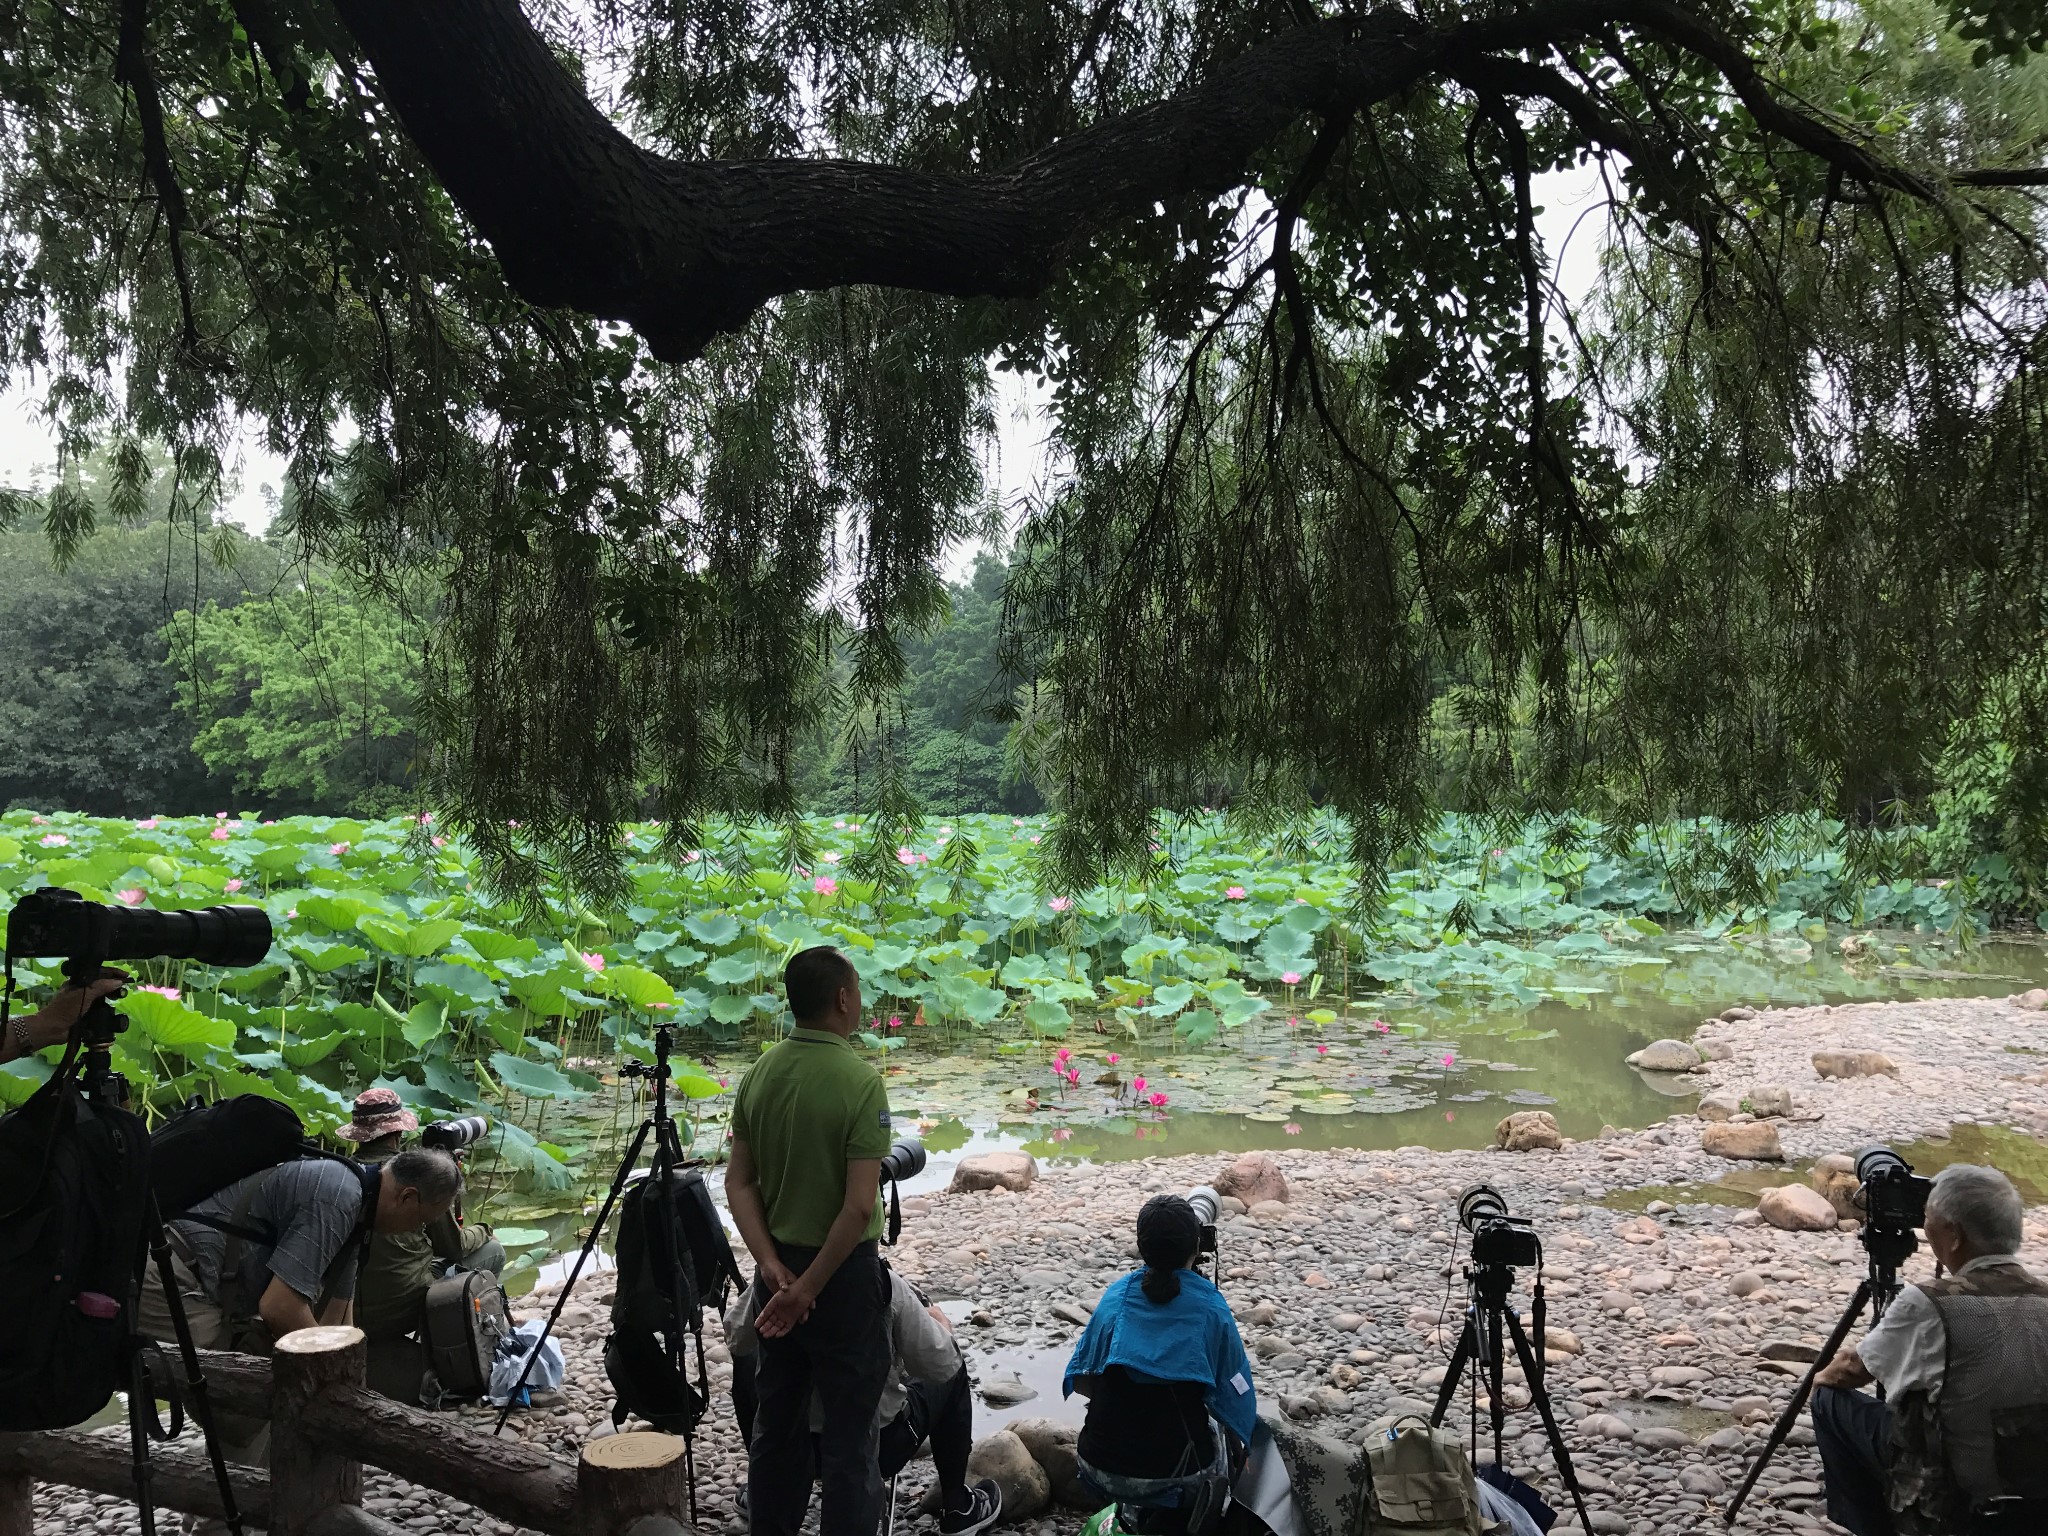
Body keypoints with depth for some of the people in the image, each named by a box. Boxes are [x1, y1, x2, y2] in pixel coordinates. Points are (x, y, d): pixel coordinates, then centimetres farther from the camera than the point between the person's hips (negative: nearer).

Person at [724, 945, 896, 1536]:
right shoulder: (859, 1081, -20)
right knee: (848, 1430, 5)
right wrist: (809, 1287, -16)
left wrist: (774, 1266, -5)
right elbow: (860, 1206, -23)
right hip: (843, 1271, -6)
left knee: (776, 1419, 18)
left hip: (777, 1270, 6)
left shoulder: (758, 1074, -1)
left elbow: (739, 1183, 0)